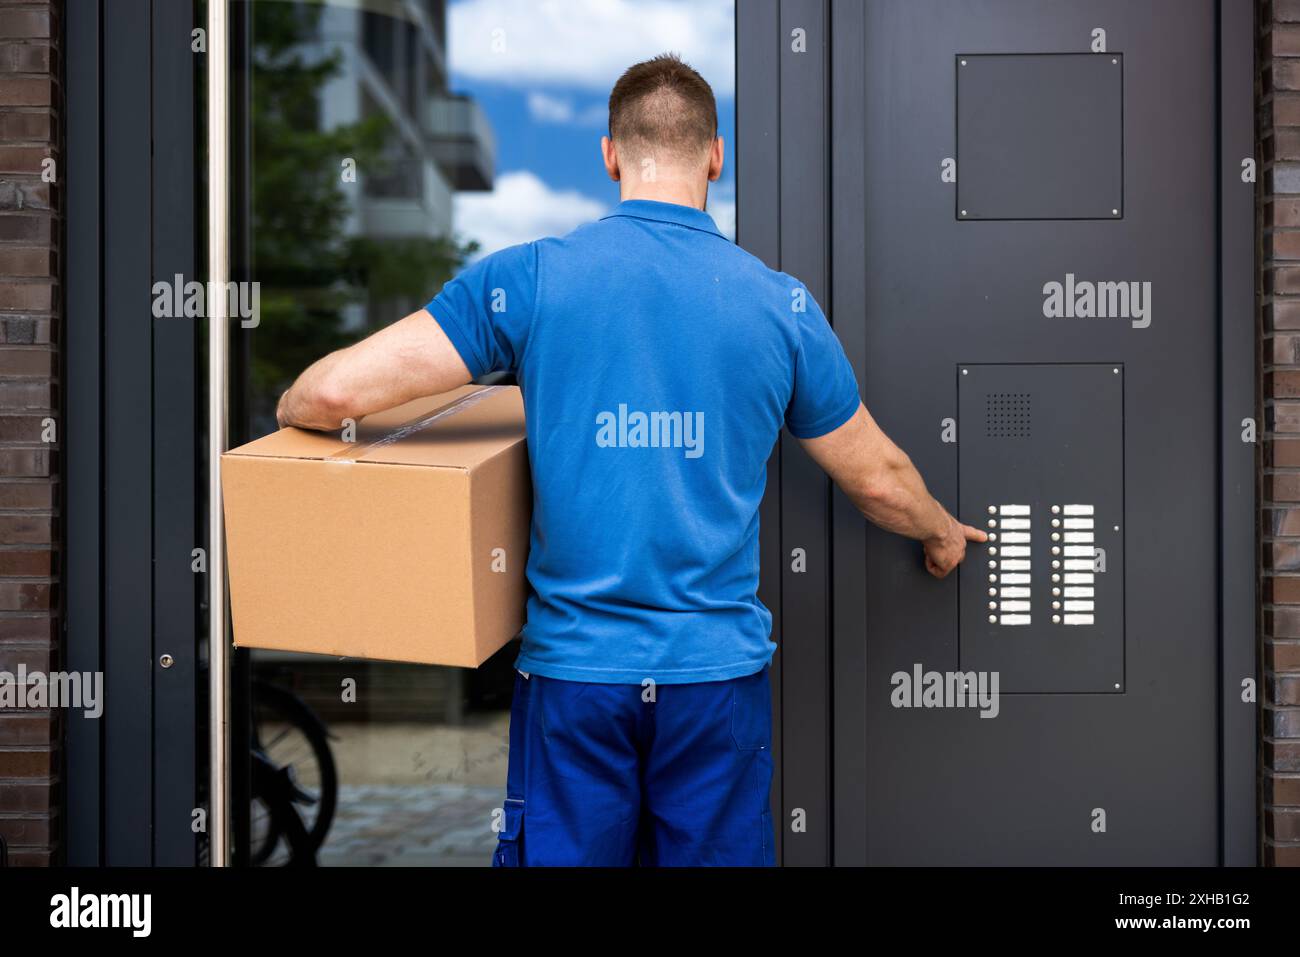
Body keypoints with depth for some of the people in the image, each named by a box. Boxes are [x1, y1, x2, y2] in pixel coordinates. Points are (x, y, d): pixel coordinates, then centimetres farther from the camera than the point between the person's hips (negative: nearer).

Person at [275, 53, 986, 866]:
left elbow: (335, 390, -9)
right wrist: (941, 533, 34)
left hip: (574, 668, -1)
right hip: (718, 668, 1)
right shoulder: (780, 303, 1)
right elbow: (877, 478, 12)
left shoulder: (530, 279, -5)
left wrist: (292, 411, 15)